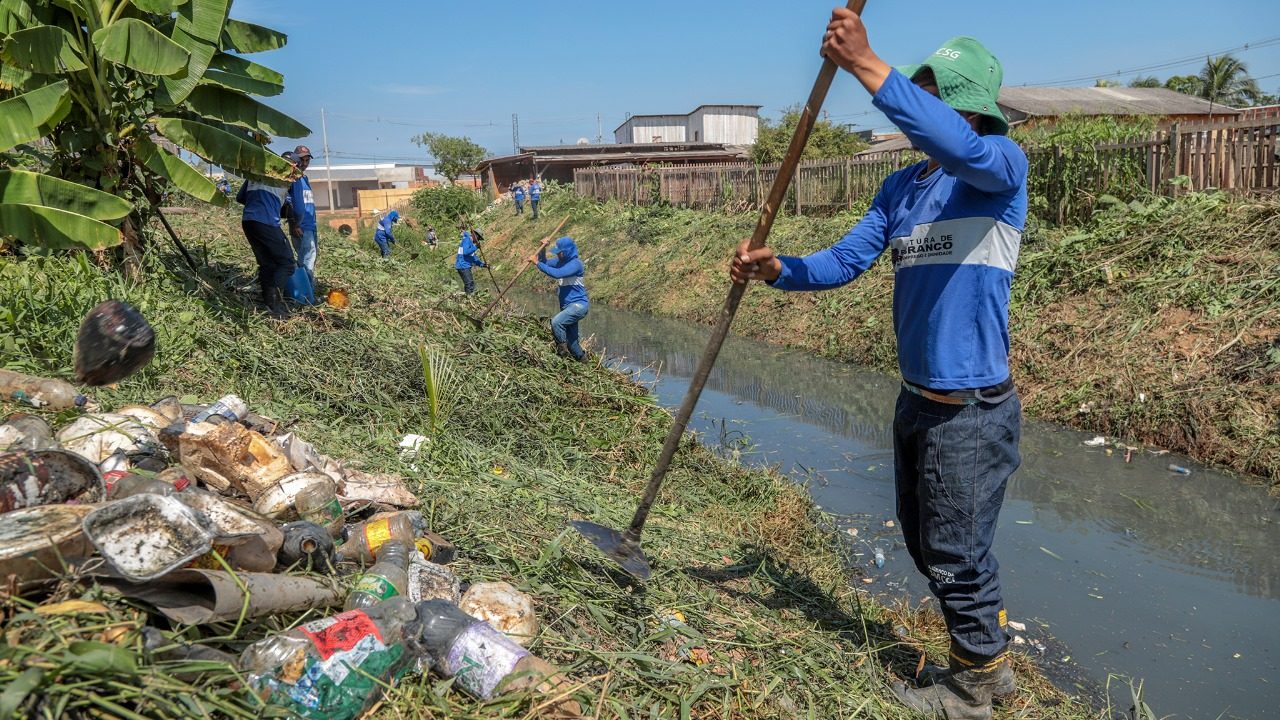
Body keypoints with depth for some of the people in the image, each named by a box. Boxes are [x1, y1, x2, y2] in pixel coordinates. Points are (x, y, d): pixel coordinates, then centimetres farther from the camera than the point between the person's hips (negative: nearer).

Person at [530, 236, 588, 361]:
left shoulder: (575, 264, -19)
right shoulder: (561, 261, 8)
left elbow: (557, 274, -32)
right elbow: (546, 265, 18)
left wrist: (537, 263, -29)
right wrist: (542, 250, 1)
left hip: (578, 305, -9)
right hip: (568, 306, 9)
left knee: (556, 321, -30)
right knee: (571, 339, 15)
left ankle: (562, 350, -16)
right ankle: (582, 359, 33)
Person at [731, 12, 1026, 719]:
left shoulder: (1001, 165, -12)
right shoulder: (900, 188, 9)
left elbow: (957, 145, -35)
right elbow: (844, 261, 4)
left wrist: (867, 66, -39)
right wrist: (778, 269, -14)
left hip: (973, 409, -8)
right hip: (917, 400, 8)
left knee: (956, 555, 5)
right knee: (924, 543, 21)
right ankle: (987, 659, 44)